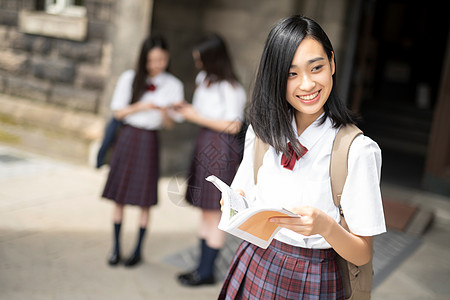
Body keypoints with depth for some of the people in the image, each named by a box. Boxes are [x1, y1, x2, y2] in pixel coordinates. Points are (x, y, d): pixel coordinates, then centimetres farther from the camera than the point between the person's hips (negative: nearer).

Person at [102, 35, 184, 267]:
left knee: (145, 200, 3)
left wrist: (164, 111, -22)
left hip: (149, 141, -1)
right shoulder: (129, 79, 2)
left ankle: (138, 250, 18)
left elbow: (170, 124, 0)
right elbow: (118, 112, 2)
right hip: (127, 137, 1)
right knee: (119, 196, 5)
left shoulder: (173, 85, 0)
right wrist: (140, 106, -14)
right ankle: (116, 248, 19)